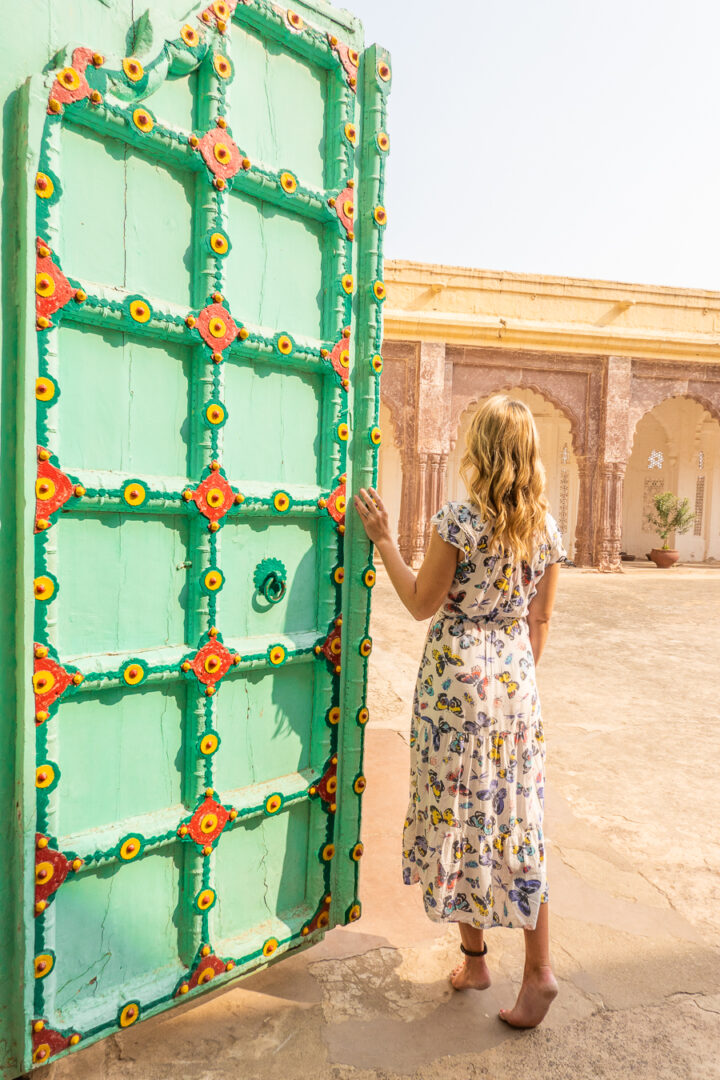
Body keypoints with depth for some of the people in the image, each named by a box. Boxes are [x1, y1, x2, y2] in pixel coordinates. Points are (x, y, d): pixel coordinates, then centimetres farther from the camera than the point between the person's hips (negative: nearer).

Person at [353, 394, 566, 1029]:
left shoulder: (458, 520, -14)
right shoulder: (546, 527, 3)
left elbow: (422, 604, -8)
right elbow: (541, 620, 9)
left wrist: (383, 540, -1)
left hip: (456, 678, -5)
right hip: (515, 677, 5)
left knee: (459, 815, 11)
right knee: (517, 821, 13)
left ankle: (474, 955, 28)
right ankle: (539, 969, 19)